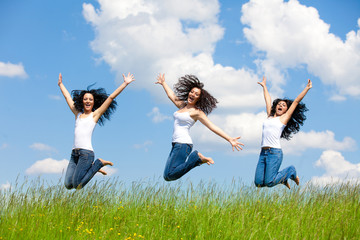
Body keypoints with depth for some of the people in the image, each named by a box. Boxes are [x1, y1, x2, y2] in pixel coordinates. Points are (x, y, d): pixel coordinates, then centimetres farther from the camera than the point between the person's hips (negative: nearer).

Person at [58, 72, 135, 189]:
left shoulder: (95, 115, 7)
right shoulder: (77, 114, 19)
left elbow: (111, 97, 4)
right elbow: (67, 97, 32)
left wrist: (125, 83, 4)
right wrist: (61, 84, 42)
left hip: (86, 152, -6)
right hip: (75, 153, 6)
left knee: (77, 185, -10)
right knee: (68, 185, -2)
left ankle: (99, 163, 9)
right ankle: (91, 167, 18)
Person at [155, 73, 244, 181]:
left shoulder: (197, 112, -4)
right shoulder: (182, 105, 16)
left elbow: (213, 127, -9)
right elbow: (171, 96, 34)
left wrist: (229, 139, -18)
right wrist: (163, 83, 48)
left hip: (183, 144, -8)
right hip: (176, 144, 8)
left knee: (169, 175, -18)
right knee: (167, 176, 5)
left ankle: (198, 158, -6)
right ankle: (196, 158, 12)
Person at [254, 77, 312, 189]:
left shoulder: (284, 118, 8)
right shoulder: (269, 116, 21)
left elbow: (296, 101, 8)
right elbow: (268, 100, 34)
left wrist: (307, 88, 8)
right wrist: (264, 86, 44)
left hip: (275, 153, -6)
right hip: (263, 153, 6)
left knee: (269, 182, -14)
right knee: (259, 183, -3)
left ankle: (291, 171, 13)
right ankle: (283, 179, 23)